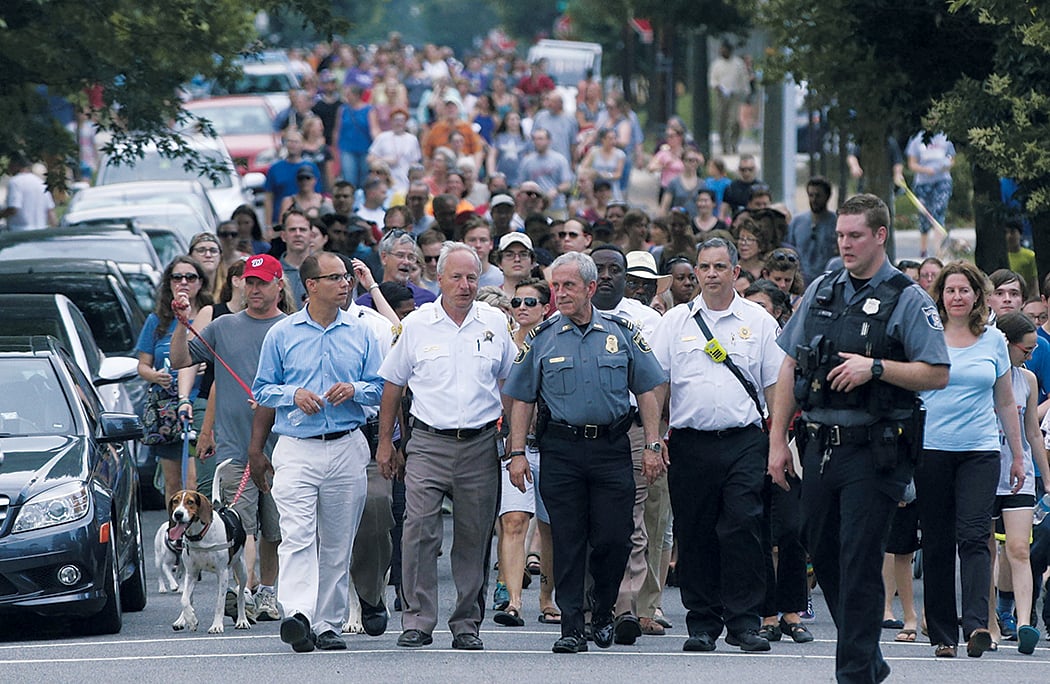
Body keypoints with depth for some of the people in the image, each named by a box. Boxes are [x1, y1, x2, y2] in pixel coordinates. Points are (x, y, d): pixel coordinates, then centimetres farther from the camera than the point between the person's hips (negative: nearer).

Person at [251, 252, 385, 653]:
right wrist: (294, 394, -9)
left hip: (348, 450, 2)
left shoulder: (361, 334, 10)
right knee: (297, 536, -17)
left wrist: (354, 390, -9)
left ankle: (328, 624, 12)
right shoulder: (281, 334, 5)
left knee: (337, 544, 5)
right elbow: (262, 390, 9)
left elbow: (381, 389, 12)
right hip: (297, 450, -2)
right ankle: (297, 616, -29)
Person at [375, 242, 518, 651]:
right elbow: (392, 385, 10)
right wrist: (385, 443, 8)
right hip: (429, 443, -1)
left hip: (480, 446, 1)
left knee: (474, 537, 4)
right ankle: (417, 622, -8)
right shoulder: (416, 325, 3)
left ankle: (467, 625, 13)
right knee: (419, 531, -12)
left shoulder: (495, 323, 7)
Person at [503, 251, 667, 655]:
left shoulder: (621, 333, 6)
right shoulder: (542, 340, 6)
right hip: (561, 448, 0)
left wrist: (653, 445, 1)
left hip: (612, 448, 0)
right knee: (567, 541, -2)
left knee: (613, 538, -3)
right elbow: (521, 398, 8)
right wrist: (517, 453, 0)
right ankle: (572, 628, 2)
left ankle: (603, 612, 20)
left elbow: (648, 390, 8)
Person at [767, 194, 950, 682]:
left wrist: (875, 368, -19)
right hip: (820, 447, 6)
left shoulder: (907, 300, -4)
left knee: (860, 563, -7)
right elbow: (790, 368, 14)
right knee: (823, 554, 12)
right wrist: (777, 441, 10)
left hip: (874, 453, -6)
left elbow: (937, 374, -9)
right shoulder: (821, 292, 12)